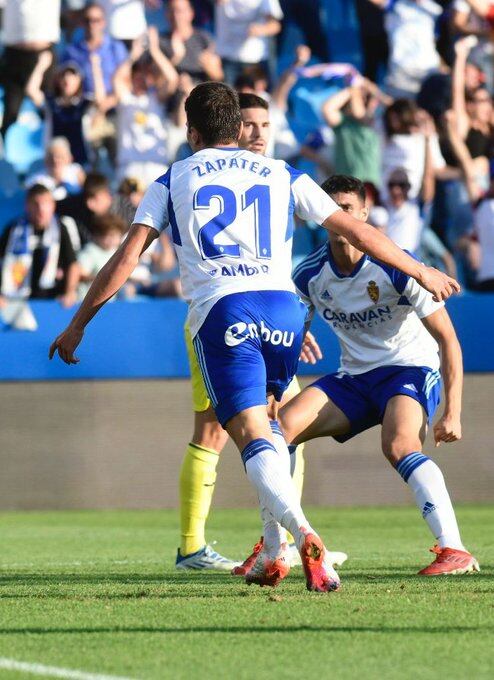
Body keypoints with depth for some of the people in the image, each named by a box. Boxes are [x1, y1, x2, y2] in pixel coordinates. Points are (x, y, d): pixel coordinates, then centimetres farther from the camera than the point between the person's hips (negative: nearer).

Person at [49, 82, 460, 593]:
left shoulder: (172, 182, 17)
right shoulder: (282, 176, 20)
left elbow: (127, 256, 11)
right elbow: (354, 230, 20)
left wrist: (78, 324, 18)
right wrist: (419, 272, 31)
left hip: (219, 312, -3)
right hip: (283, 307, 3)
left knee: (253, 437, -11)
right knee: (268, 422, 25)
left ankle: (301, 533, -37)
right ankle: (275, 551, 14)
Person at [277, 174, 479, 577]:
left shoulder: (396, 268, -19)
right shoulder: (310, 276, -5)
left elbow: (448, 340, -16)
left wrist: (452, 412, -23)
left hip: (410, 369, -5)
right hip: (353, 378, 5)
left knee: (399, 445, -34)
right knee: (283, 424, -14)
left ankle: (455, 551, -36)